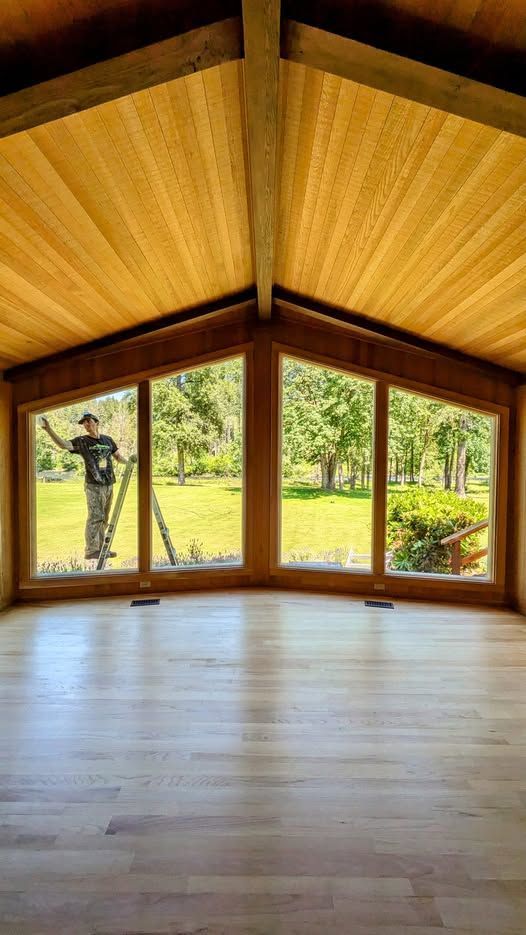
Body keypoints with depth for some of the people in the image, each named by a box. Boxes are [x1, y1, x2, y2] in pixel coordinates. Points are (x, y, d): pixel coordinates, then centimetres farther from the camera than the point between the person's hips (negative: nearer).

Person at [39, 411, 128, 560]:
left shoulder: (108, 440, 12)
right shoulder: (81, 441, -1)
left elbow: (118, 457, 20)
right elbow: (63, 444, -17)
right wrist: (48, 429, -30)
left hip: (108, 485, 5)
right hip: (93, 485, -5)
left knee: (104, 519, 9)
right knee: (95, 517, -11)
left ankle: (100, 549, 17)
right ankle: (91, 551, -6)